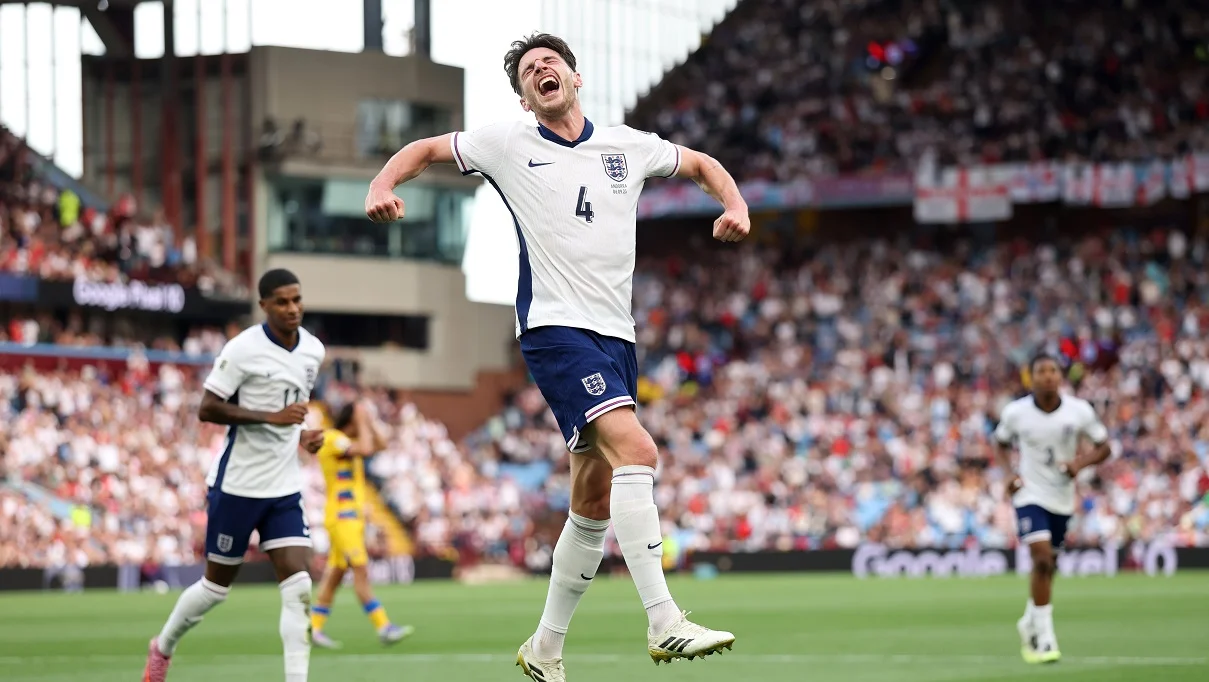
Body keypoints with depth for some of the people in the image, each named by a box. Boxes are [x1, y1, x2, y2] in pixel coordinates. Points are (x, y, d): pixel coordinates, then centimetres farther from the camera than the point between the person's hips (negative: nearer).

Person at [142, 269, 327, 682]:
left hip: (284, 489, 5)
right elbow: (207, 409, -18)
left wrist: (301, 434, 3)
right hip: (237, 487, -5)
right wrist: (271, 417, -26)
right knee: (217, 586, 9)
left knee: (298, 586, -10)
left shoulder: (313, 351, 6)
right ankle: (163, 648, 35)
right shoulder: (244, 349, -15)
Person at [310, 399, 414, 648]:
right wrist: (361, 422, -12)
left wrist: (369, 422, 9)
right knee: (361, 570, -13)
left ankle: (315, 628, 11)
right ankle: (384, 628, -18)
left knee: (336, 572, 9)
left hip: (354, 516, 10)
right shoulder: (331, 438, -12)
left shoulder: (346, 440, 16)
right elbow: (365, 450, -24)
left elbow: (381, 444, 20)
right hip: (341, 517, -10)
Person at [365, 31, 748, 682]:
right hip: (554, 329, -5)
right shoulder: (508, 144, 4)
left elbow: (702, 164, 27)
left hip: (616, 336, 5)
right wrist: (383, 185, -4)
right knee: (635, 447, -26)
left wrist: (735, 205, 7)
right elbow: (427, 149, 16)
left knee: (594, 505, 7)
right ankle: (663, 623, -31)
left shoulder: (627, 145, 12)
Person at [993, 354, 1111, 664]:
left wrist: (1080, 463, -18)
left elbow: (1103, 446, 1)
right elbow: (1003, 444, 9)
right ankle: (1044, 638, -14)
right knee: (1042, 559, -20)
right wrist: (1009, 473, -8)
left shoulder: (1079, 411, -9)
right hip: (1030, 494, -3)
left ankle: (1030, 622, 40)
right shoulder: (1015, 412, -10)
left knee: (1047, 565, 14)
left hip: (1063, 497, 3)